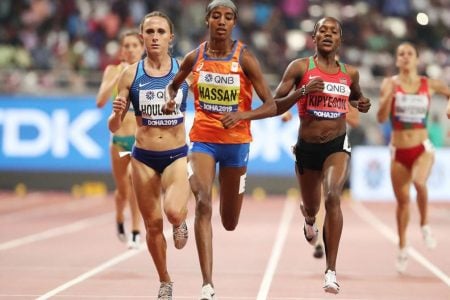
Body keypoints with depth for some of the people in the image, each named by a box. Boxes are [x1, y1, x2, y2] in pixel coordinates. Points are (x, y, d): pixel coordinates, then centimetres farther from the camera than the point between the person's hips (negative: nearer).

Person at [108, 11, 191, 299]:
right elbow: (114, 127, 2)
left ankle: (181, 222, 12)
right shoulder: (131, 75, -1)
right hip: (144, 158, 2)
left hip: (177, 156, -1)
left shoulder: (184, 70, -3)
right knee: (153, 225, 7)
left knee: (173, 212, -26)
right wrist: (116, 114, -21)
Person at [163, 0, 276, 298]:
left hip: (236, 141, 0)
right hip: (203, 139, 0)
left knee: (230, 223, 12)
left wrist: (242, 115, -28)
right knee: (203, 203, -23)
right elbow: (173, 85, 18)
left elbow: (271, 106, -11)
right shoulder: (195, 57, -2)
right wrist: (170, 100, -4)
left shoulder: (245, 58, -9)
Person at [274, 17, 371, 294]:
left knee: (333, 196, -26)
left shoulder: (350, 73, 3)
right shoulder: (300, 68, -6)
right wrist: (303, 91, -24)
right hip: (307, 147, 0)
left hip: (338, 145, 0)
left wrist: (361, 104, 0)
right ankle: (310, 221, 62)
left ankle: (331, 271, -24)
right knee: (311, 208, 18)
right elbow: (274, 106, -8)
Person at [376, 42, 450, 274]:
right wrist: (389, 96, -26)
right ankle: (402, 248, 28)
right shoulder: (390, 83, -4)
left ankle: (425, 225, -7)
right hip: (398, 151, 1)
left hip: (422, 148, -1)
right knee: (402, 200, 9)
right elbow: (381, 118, -11)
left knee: (419, 181, -32)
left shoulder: (429, 85, 0)